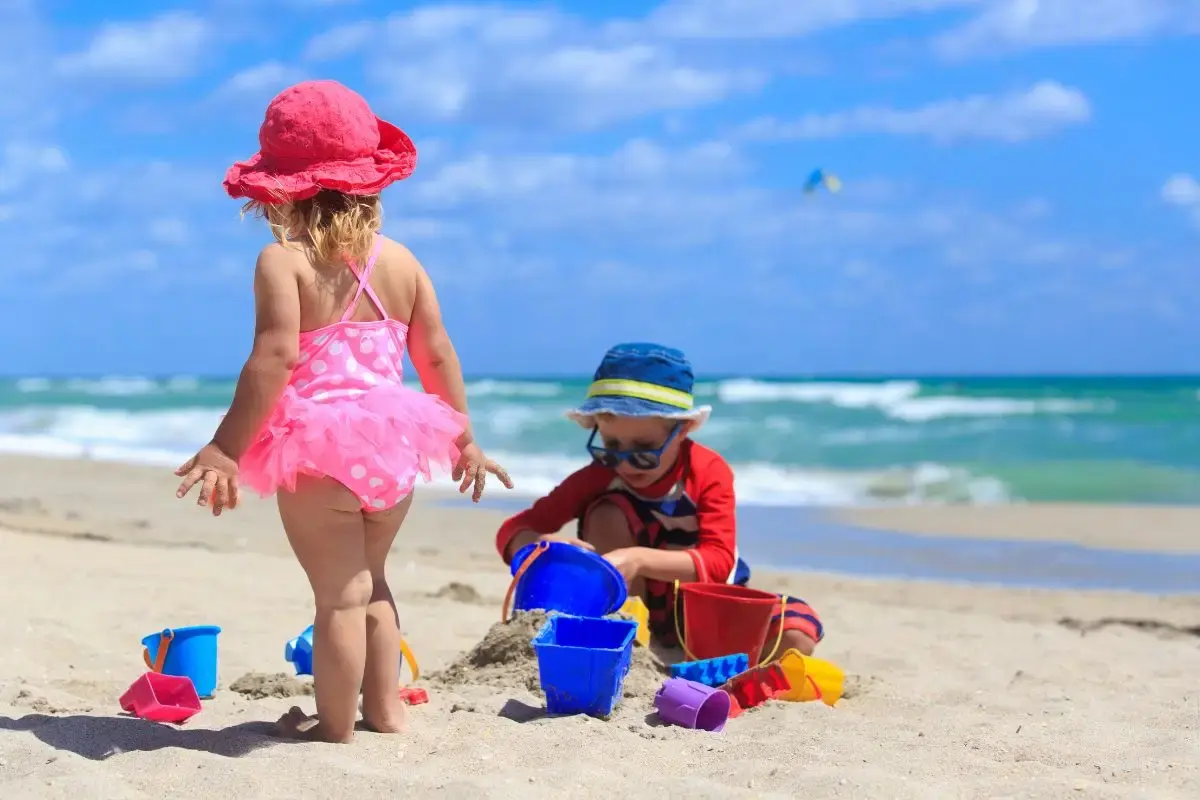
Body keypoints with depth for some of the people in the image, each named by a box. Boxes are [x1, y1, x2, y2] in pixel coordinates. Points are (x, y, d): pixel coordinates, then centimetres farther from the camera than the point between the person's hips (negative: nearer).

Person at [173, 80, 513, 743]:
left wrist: (226, 447, -20)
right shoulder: (400, 260, 6)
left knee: (339, 594, 3)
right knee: (369, 582, 23)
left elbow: (275, 357, -21)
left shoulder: (283, 262, -10)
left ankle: (335, 728, 12)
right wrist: (463, 438, 18)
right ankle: (385, 709, 29)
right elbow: (438, 357, 8)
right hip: (393, 446, 6)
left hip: (316, 448, -6)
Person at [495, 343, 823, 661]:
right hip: (641, 603, 1)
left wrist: (638, 559, -44)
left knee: (797, 634, -28)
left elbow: (719, 563, -29)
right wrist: (546, 546, -39)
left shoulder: (709, 471, -19)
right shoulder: (598, 477, -14)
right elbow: (512, 531, -14)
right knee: (606, 515, -26)